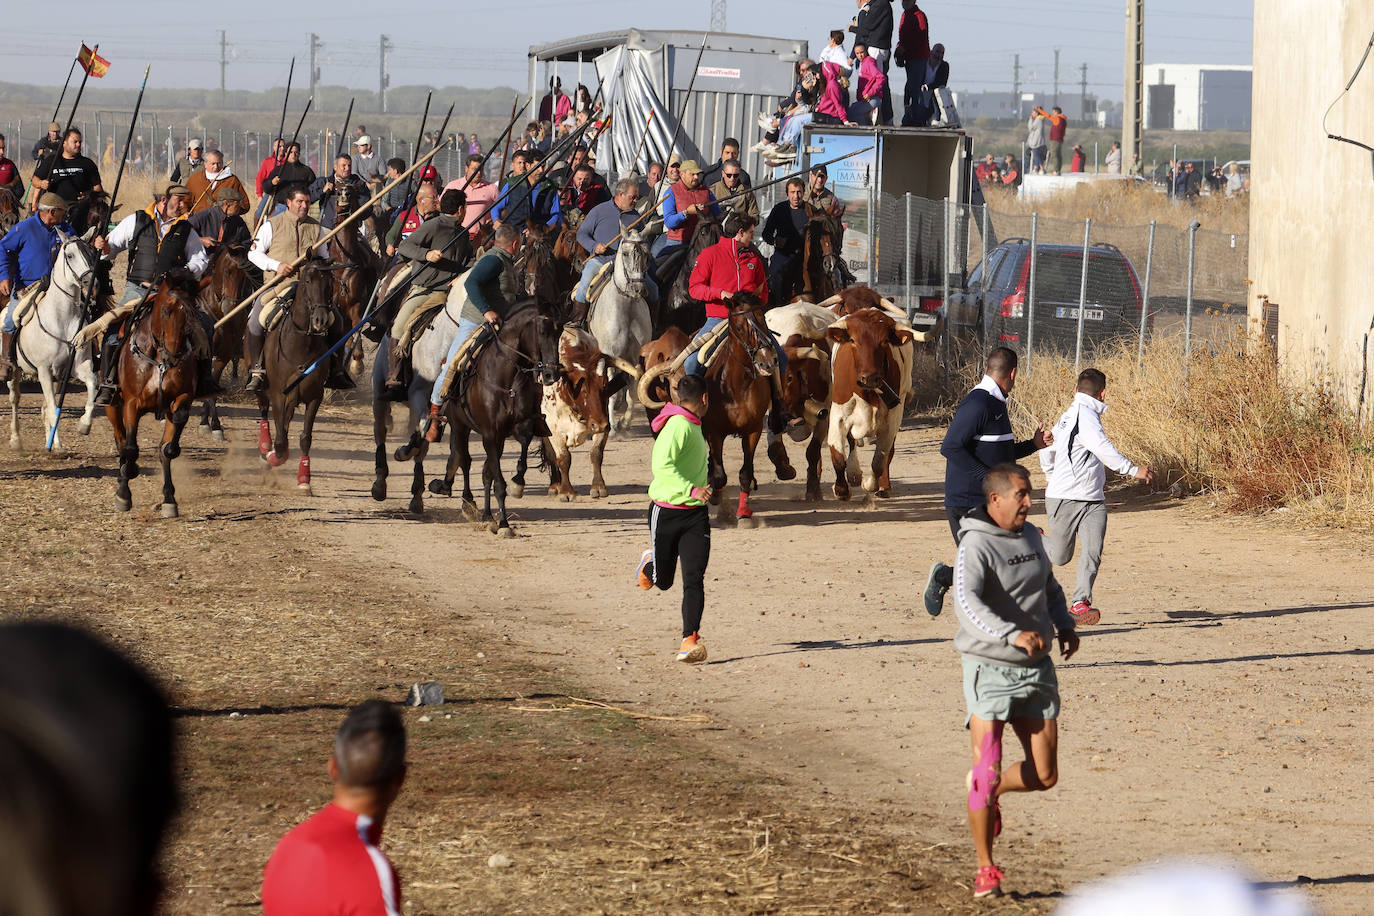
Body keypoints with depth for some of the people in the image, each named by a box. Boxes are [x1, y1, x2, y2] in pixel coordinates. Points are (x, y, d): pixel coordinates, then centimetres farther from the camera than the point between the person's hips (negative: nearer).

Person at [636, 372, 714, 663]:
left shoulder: (693, 427, 12)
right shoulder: (677, 426, -17)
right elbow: (662, 465, -30)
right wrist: (691, 490, -36)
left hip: (696, 515, 7)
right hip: (667, 514, -7)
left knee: (694, 579, -9)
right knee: (663, 581, 9)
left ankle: (689, 641, -13)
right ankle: (649, 564, 45)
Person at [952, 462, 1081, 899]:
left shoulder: (1030, 536, 9)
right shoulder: (977, 545, -15)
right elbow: (966, 600, -31)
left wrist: (1064, 625, 10)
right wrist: (1012, 635, -43)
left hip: (1037, 668, 6)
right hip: (990, 670, -6)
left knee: (1044, 776, 5)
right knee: (988, 772, -6)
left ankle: (987, 788, 35)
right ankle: (985, 869, 5)